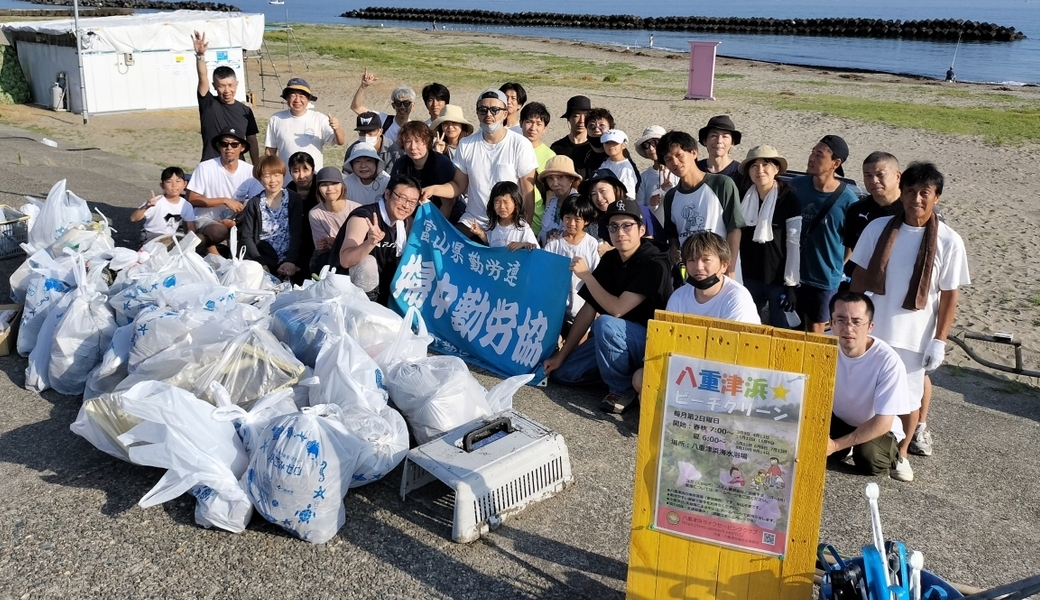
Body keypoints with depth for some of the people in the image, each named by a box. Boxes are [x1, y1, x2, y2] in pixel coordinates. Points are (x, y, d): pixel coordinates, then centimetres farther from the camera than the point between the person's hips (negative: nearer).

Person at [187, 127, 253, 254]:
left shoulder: (249, 170, -4)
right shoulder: (205, 168, -12)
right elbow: (192, 199, -12)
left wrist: (236, 221, -16)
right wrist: (225, 200, -19)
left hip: (232, 221, 5)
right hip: (206, 219, -5)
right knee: (219, 231, -37)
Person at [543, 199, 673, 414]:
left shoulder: (654, 263, -22)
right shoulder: (609, 259, 1)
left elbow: (617, 310, -28)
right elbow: (589, 309, 2)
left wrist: (586, 275, -20)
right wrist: (561, 355, 0)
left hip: (652, 341, -7)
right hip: (615, 340, 7)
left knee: (605, 324, -35)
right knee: (561, 372, 0)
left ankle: (622, 389, -12)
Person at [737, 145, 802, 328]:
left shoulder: (789, 198, -8)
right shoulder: (744, 197, 5)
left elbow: (794, 244, -9)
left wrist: (791, 283, -12)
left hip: (779, 279, -4)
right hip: (749, 278, 4)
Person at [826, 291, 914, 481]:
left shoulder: (888, 361, -30)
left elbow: (882, 422, -27)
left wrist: (836, 445, -32)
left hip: (877, 428, -3)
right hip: (837, 420, 4)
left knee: (868, 459, -33)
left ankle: (892, 456, 4)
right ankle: (847, 448, 9)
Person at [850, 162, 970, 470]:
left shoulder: (948, 242, -9)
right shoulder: (878, 228, -3)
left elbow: (949, 296, -5)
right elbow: (859, 275, 5)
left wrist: (939, 341, -7)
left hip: (914, 337, -2)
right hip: (870, 329, 2)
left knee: (909, 397, 11)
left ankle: (901, 451, 32)